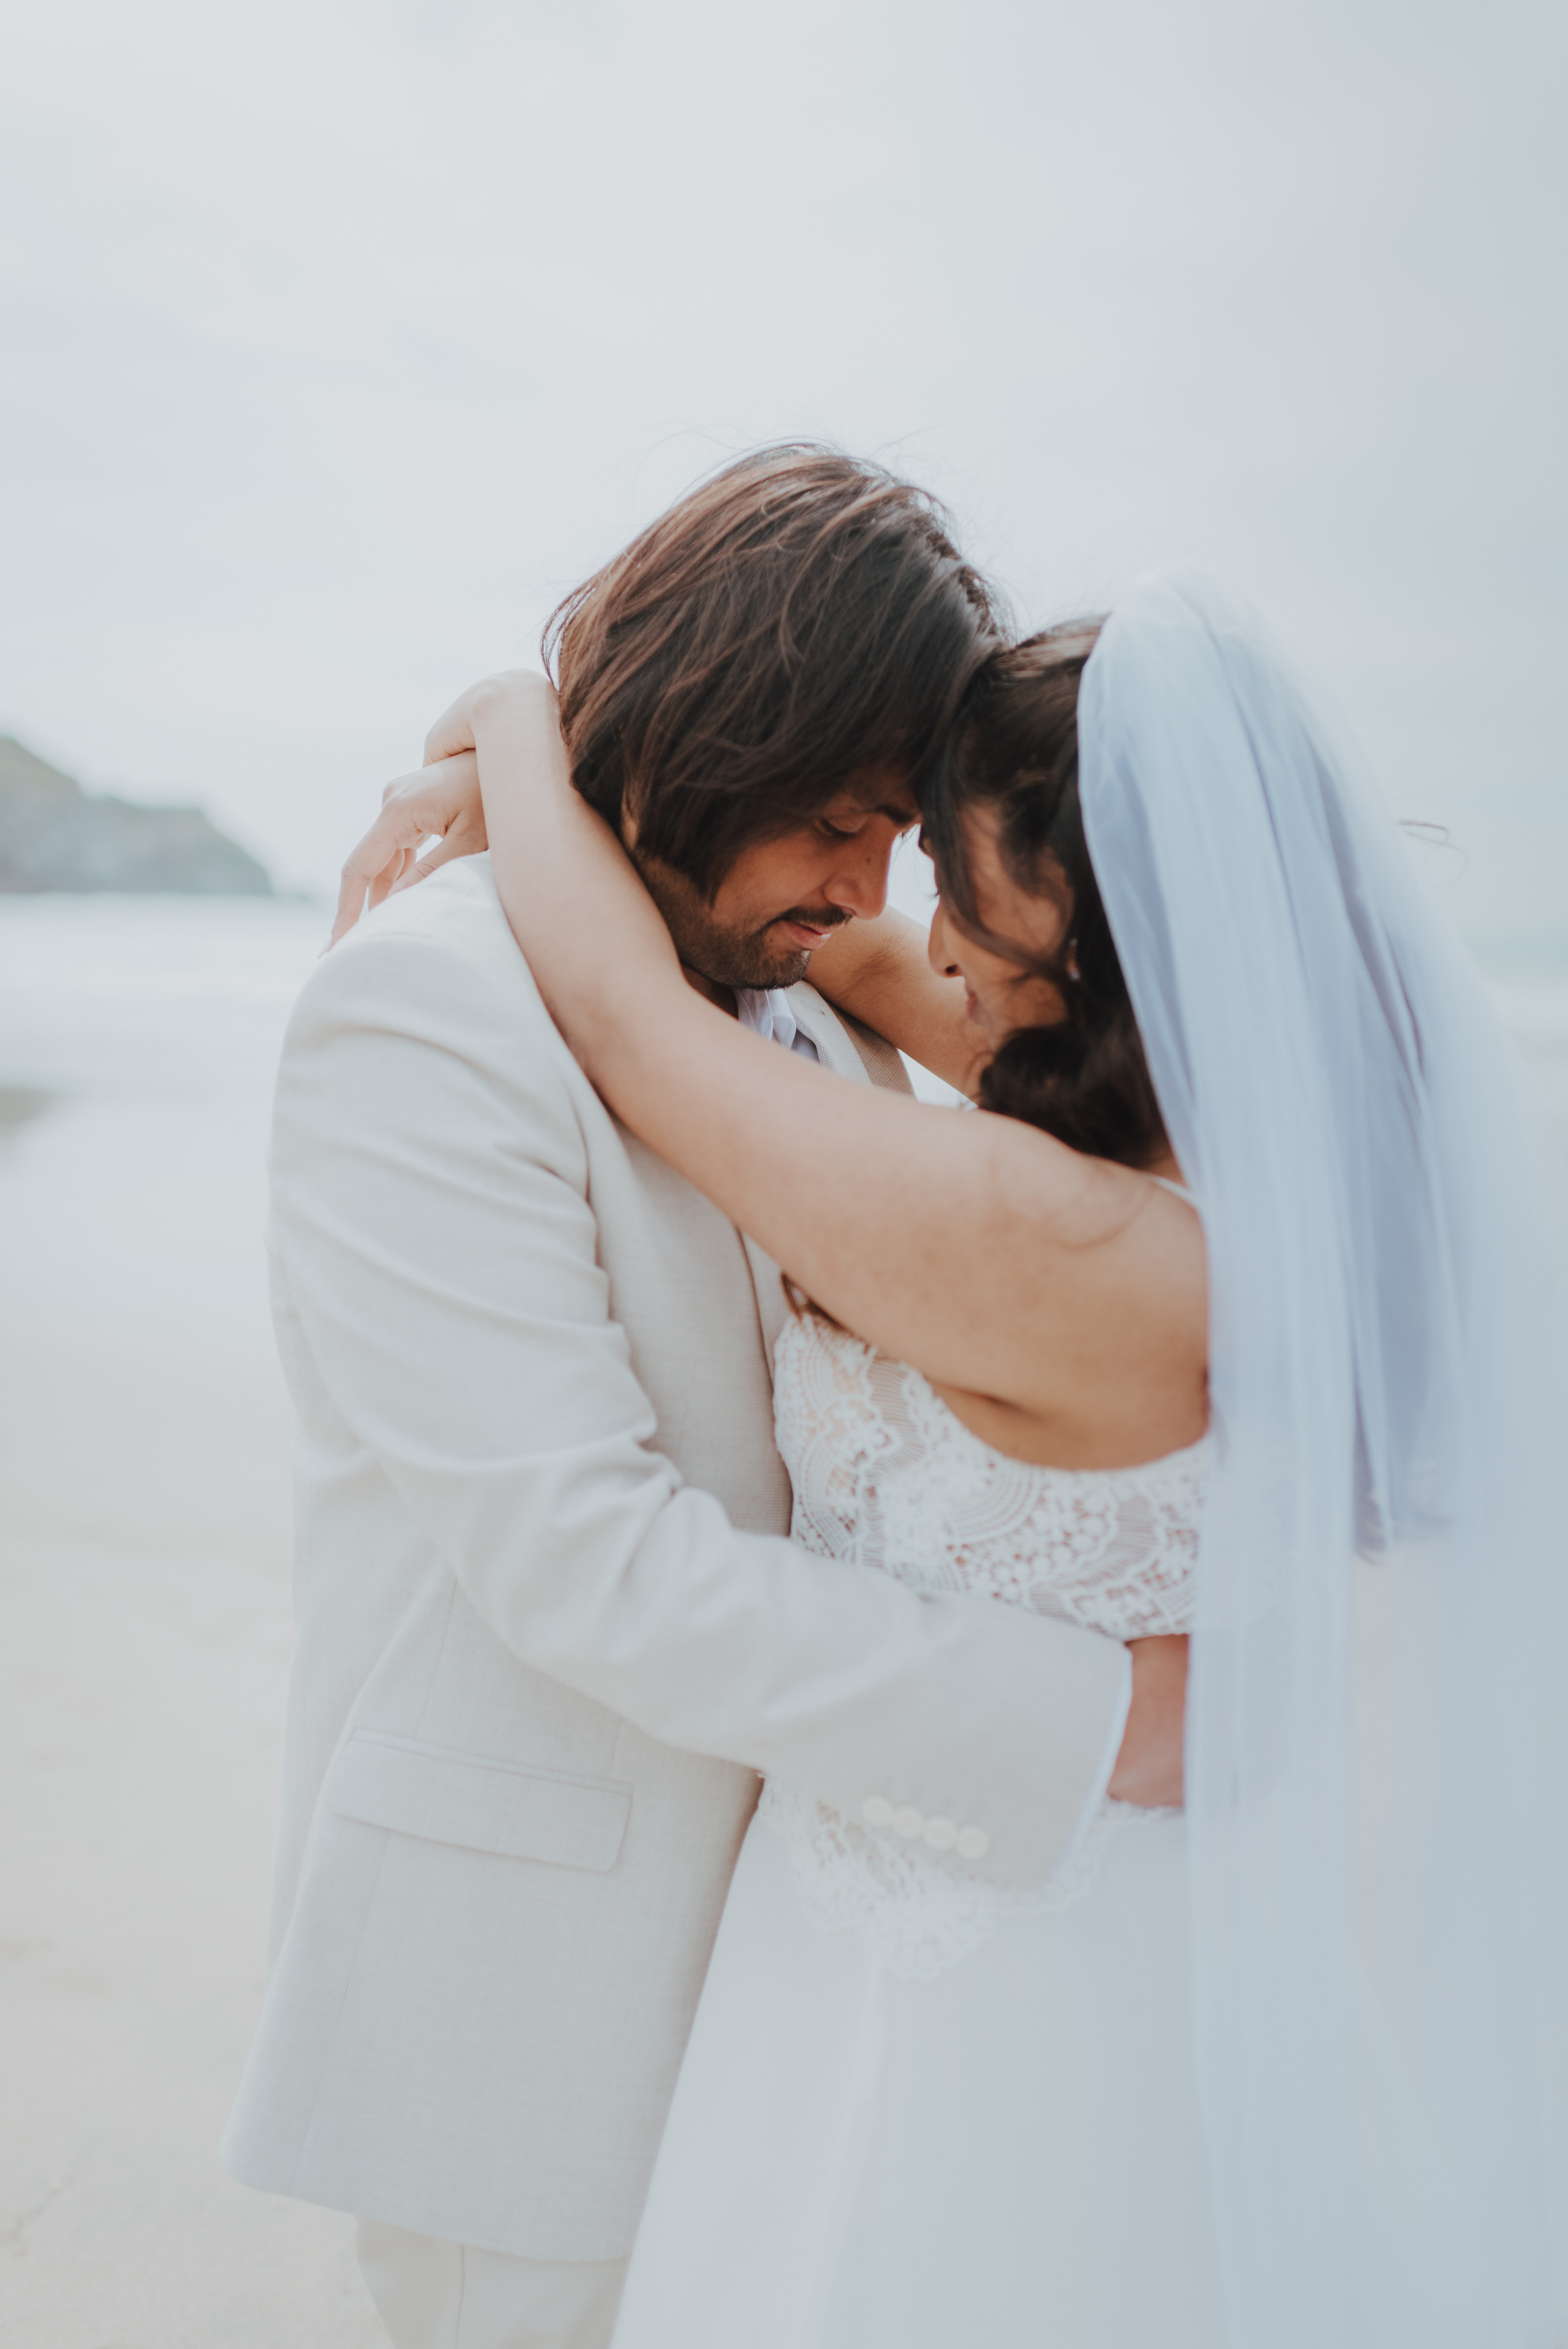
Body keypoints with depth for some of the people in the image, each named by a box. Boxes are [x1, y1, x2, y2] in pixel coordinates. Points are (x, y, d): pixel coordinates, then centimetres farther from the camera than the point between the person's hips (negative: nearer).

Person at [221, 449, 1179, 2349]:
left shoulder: (825, 1019, 4)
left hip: (779, 1890, 7)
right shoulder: (425, 1015, -21)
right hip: (534, 1944, -7)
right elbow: (586, 1559, -26)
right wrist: (1090, 1720, -24)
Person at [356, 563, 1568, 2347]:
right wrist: (520, 803, 4)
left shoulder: (1045, 1240, -33)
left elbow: (621, 1006, -23)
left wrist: (522, 731, -4)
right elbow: (867, 971, 2)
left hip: (967, 1981, -7)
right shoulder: (1293, 1164, -6)